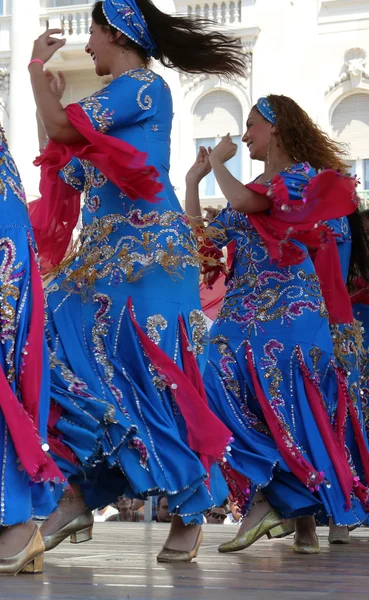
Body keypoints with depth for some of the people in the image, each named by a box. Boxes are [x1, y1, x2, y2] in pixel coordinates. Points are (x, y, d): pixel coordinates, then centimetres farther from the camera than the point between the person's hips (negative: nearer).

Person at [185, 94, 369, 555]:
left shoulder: (301, 174, 0)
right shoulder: (252, 189, 23)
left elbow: (244, 202, -17)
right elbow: (202, 237, 20)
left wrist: (218, 162, 0)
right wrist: (193, 180, 19)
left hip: (288, 310, -7)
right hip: (244, 310, 7)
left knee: (288, 408, -11)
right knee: (232, 398, -9)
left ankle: (306, 519, -7)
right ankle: (260, 502, -11)